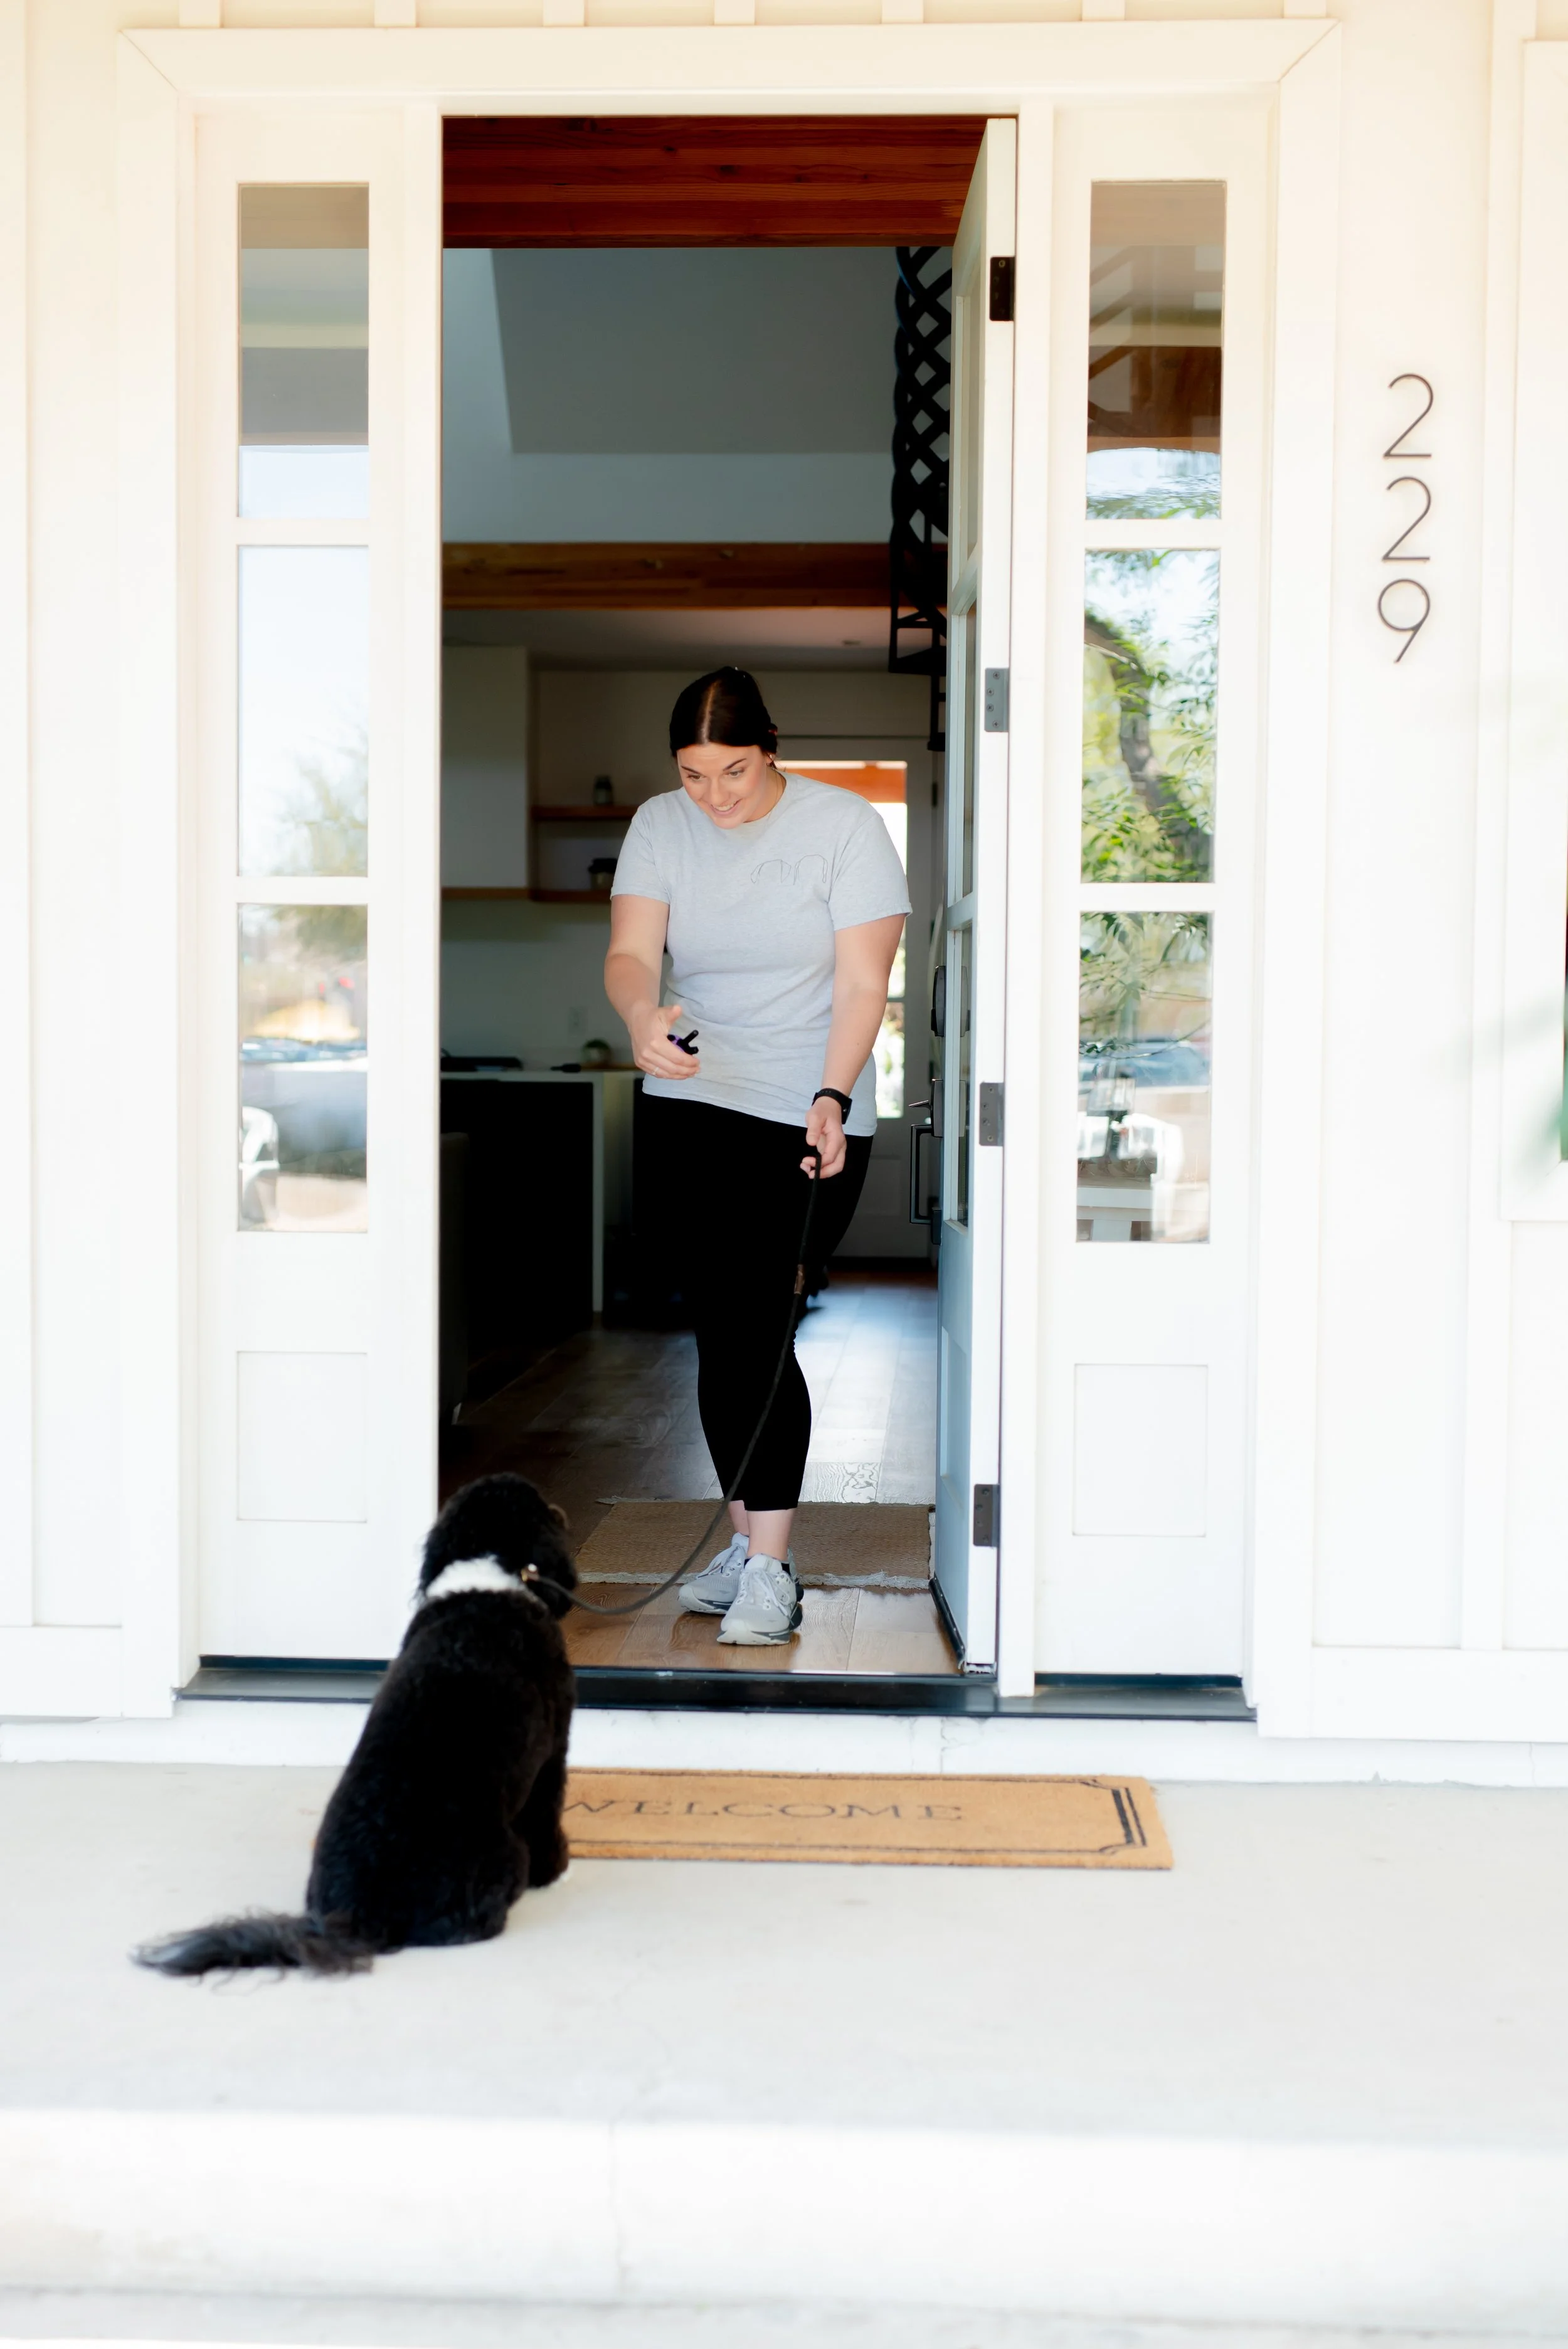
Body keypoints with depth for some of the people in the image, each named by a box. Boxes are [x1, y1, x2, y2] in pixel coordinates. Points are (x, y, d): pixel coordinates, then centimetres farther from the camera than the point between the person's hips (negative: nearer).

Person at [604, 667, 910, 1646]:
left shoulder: (845, 826, -7)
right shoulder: (660, 826, 3)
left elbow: (862, 986, -11)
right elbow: (631, 950, -9)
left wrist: (832, 1101, -25)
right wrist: (643, 1013, -32)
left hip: (812, 1118, -4)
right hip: (694, 1103, 4)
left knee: (758, 1324, -11)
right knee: (722, 1329, 5)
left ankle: (770, 1571, -4)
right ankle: (751, 1541, 19)